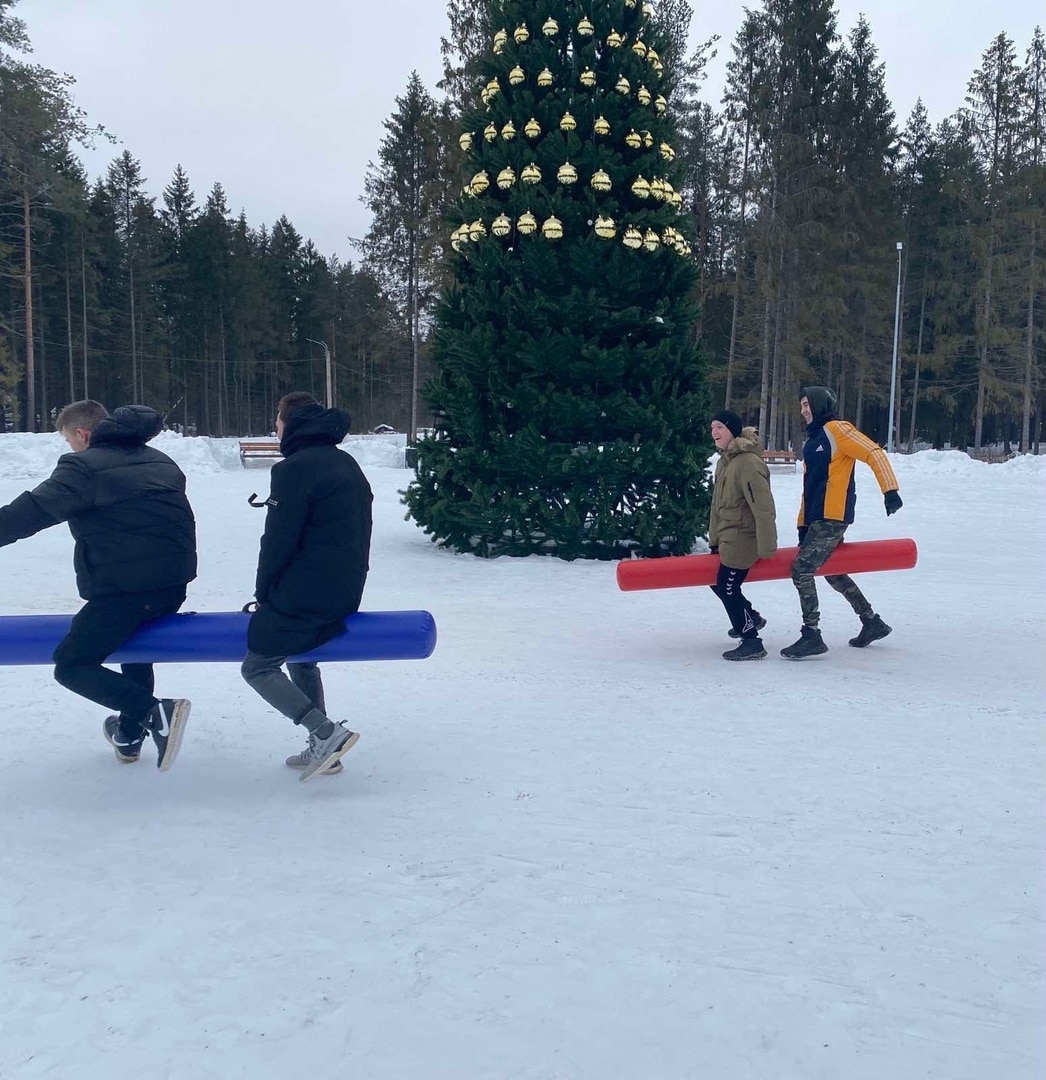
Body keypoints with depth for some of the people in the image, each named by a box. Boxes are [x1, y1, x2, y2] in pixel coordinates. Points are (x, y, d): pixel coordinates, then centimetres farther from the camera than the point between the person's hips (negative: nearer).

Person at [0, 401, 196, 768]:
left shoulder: (84, 467, -6)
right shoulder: (160, 462, 17)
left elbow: (30, 511, -12)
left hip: (124, 589, -8)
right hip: (174, 586, 8)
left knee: (71, 665, 3)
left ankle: (156, 712, -18)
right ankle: (130, 735, 40)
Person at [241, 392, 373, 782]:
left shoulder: (294, 469, -12)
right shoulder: (347, 464, 13)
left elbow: (278, 541, -13)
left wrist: (263, 594, 0)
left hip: (303, 594, -9)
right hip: (347, 592, 9)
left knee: (258, 667, 3)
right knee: (300, 657, 26)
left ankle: (325, 732, -11)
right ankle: (321, 750, 24)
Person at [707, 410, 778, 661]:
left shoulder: (748, 463, -23)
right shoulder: (724, 460, 9)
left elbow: (763, 508, -26)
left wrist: (767, 547, -25)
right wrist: (714, 539, 18)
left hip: (742, 539, -10)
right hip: (728, 538, 10)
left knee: (727, 588, -5)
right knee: (719, 583, 20)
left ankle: (752, 643, 7)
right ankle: (750, 618, 42)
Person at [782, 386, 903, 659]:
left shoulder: (836, 429, -6)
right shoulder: (811, 441, 20)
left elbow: (874, 454, -15)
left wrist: (890, 490, -25)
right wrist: (802, 525, 19)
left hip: (833, 517, -9)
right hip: (817, 519, 9)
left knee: (801, 570, -13)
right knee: (832, 572, 17)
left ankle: (812, 636, -8)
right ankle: (872, 623, 29)